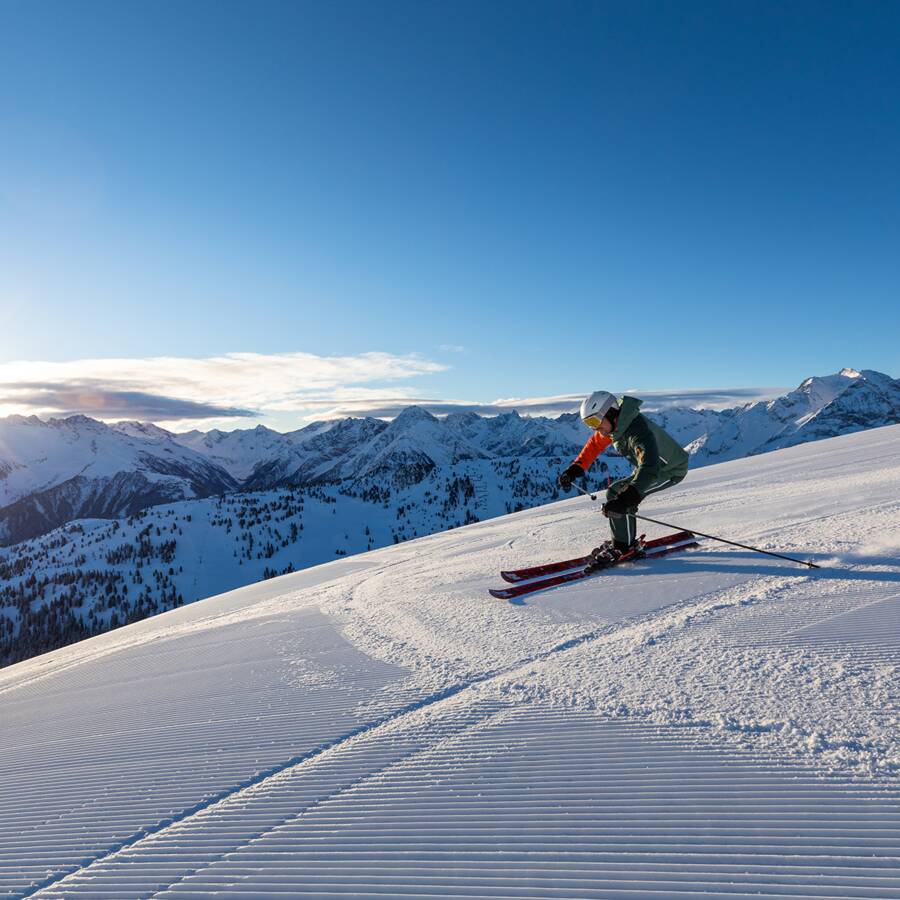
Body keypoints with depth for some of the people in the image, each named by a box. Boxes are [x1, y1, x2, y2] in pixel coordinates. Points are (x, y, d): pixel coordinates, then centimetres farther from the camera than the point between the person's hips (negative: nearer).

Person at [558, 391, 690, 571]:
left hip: (670, 470, -9)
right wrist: (574, 470, -3)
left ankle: (625, 547, -9)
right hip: (647, 465, 9)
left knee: (623, 497, -22)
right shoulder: (614, 423, -10)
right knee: (615, 492, 6)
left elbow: (649, 468, -50)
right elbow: (594, 444, 6)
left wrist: (626, 498, -60)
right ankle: (621, 542, 15)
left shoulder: (638, 431, -38)